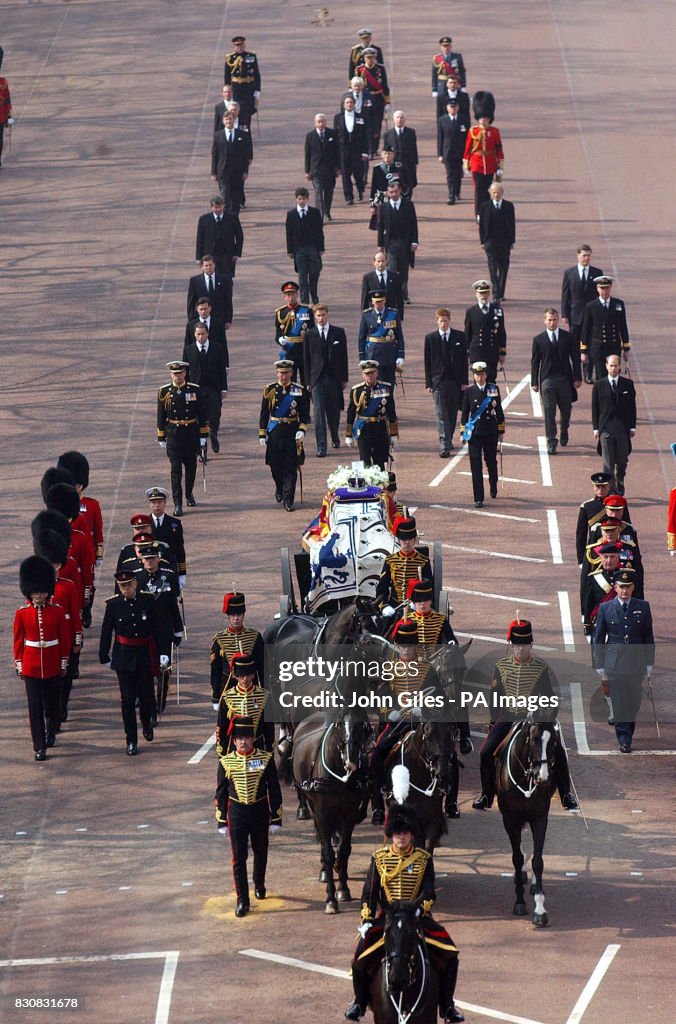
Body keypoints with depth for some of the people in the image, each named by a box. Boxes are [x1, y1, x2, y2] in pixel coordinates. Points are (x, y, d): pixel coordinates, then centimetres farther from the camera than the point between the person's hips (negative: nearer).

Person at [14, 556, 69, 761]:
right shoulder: (22, 614, -4)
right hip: (31, 666, -1)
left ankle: (51, 732, 41)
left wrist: (63, 663, 4)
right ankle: (39, 747, -1)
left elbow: (65, 639, 3)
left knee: (51, 704, 13)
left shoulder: (57, 611, -4)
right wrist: (19, 666, 2)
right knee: (35, 707, -3)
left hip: (52, 666, 1)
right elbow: (18, 642, 2)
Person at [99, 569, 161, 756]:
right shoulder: (113, 604, -5)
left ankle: (146, 722, 41)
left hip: (145, 656, 1)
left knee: (147, 696, 8)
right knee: (128, 700, 0)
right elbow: (106, 632, 2)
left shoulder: (148, 600, -5)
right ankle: (131, 741, 7)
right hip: (124, 658, -1)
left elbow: (157, 629, 1)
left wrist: (162, 655, 2)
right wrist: (104, 656, 5)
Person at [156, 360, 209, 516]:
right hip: (173, 435, -1)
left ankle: (189, 494, 38)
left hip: (191, 434, 1)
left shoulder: (194, 390, -2)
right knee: (176, 470, -6)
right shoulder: (164, 392, -2)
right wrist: (161, 437, 3)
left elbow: (202, 414, 2)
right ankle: (177, 504, -6)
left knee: (191, 467, 14)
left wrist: (203, 436, 0)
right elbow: (161, 416, 4)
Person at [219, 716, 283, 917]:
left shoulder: (265, 759, -6)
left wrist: (276, 819, -2)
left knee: (260, 853, 18)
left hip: (260, 812, 1)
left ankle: (259, 885, 44)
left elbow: (274, 791, -1)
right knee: (239, 857, -6)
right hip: (237, 813, -1)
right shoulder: (227, 762, -4)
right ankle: (242, 900, -3)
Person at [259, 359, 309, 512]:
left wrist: (302, 430, -11)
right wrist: (262, 435, 2)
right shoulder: (270, 390, 3)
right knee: (275, 465, 8)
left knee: (291, 467, -4)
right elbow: (264, 414, 6)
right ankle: (280, 489, 37)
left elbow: (304, 414, 4)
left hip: (292, 432, -1)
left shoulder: (299, 391, 2)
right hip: (275, 432, 1)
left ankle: (288, 500, -2)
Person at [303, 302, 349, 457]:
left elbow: (344, 356, 6)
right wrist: (308, 381, 0)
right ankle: (321, 446, -9)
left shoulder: (338, 333, 4)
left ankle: (335, 438, 36)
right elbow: (306, 359, 4)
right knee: (319, 413, -8)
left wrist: (344, 378, 2)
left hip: (334, 378, 1)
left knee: (334, 411, 12)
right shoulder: (310, 335, 3)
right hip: (317, 379, -1)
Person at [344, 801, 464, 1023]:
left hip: (417, 916, 0)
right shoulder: (379, 858, 5)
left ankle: (447, 1005, 0)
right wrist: (366, 919, -8)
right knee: (361, 958, -17)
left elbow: (428, 890, -2)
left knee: (449, 955, -16)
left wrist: (423, 907, -23)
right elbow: (369, 892, 4)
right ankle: (359, 1002, 9)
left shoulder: (424, 859, 5)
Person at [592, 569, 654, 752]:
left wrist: (649, 663, 4)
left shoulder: (643, 607, 4)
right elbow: (598, 639, 5)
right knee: (619, 703, -4)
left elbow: (648, 637, 8)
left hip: (636, 664, 1)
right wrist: (600, 666, 2)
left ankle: (628, 734, 24)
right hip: (614, 664, -1)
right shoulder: (605, 608, 2)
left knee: (634, 703, 5)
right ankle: (624, 740, 1)